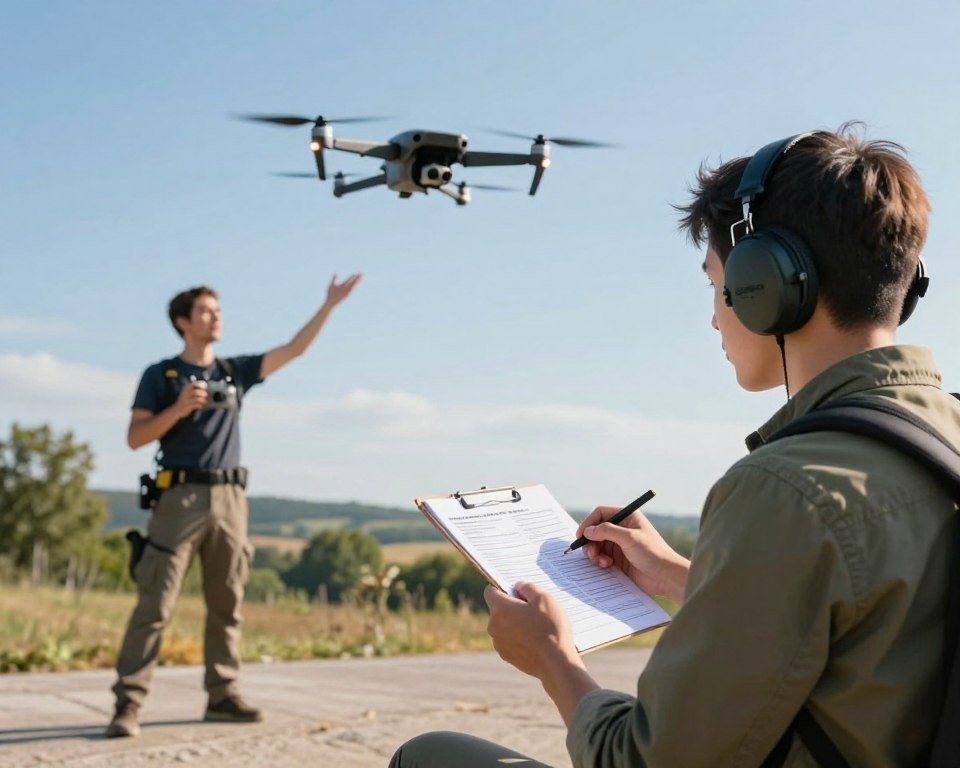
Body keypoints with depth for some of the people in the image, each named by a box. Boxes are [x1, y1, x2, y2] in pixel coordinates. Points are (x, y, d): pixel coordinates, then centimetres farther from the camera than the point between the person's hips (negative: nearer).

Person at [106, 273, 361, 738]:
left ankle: (222, 695, 14)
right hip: (180, 496, -5)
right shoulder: (160, 375, 5)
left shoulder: (235, 371, 16)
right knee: (155, 604, -9)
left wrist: (330, 304, 8)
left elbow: (295, 349, 13)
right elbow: (135, 438, -1)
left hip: (230, 498, 5)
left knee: (226, 604, 7)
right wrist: (180, 408, -15)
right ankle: (128, 702, -9)